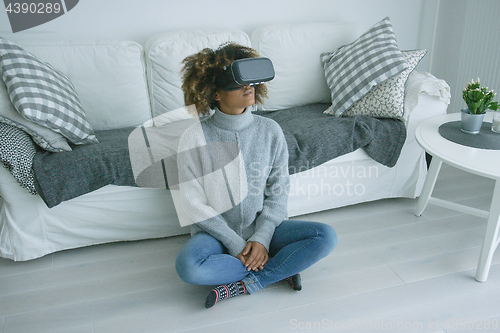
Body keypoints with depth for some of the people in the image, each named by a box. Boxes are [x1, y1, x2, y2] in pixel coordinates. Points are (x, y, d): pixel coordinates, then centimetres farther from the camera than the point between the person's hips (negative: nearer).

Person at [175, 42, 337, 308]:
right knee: (188, 266, -34)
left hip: (262, 227, 2)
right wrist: (236, 244, -15)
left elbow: (278, 192, -1)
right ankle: (281, 269, -14)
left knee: (326, 237, -19)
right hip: (216, 232, -2)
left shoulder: (270, 131, -4)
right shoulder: (194, 139, -12)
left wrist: (261, 238, -14)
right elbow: (194, 204, -11)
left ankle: (243, 285, -16)